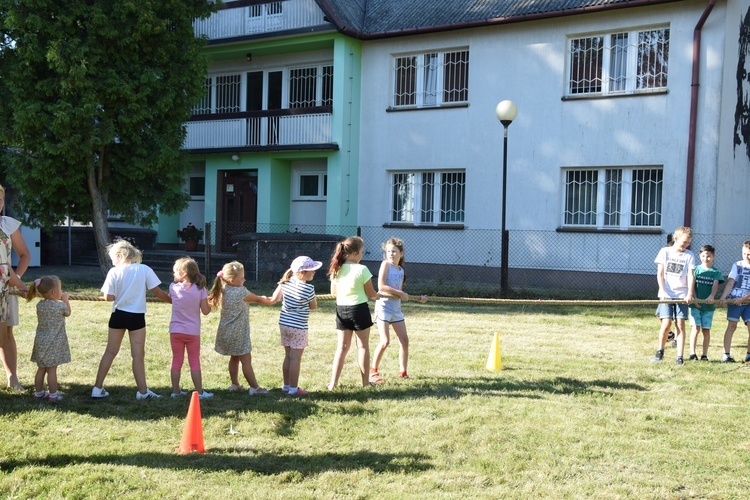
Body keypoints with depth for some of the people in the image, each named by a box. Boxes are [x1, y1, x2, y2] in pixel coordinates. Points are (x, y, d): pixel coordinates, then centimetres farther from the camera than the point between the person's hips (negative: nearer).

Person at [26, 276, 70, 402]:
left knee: (41, 369, 14)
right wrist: (65, 300, 17)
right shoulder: (60, 306, -15)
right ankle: (53, 395, 6)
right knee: (52, 370, 0)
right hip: (54, 342, -6)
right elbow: (68, 313, 5)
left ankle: (39, 392, 23)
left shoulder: (39, 305, 0)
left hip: (41, 341, 6)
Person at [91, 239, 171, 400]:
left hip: (118, 315, 2)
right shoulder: (144, 270, -7)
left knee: (110, 351, 14)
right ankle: (142, 391, 11)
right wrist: (173, 301, 7)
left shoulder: (114, 272, -6)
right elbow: (157, 291, -5)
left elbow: (108, 297, -7)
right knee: (138, 355, 5)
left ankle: (98, 388, 18)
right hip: (137, 316, -2)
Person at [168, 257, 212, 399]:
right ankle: (199, 392, 8)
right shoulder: (200, 289, -9)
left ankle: (175, 390, 16)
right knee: (195, 362, 6)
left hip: (175, 331, 1)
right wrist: (210, 305, 13)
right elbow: (205, 311, -7)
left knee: (177, 360, 11)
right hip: (193, 331, -1)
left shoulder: (173, 287, -6)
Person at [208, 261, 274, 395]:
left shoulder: (224, 290, 3)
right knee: (246, 360, -1)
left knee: (234, 358, 19)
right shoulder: (241, 291, -18)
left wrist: (261, 298, 5)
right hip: (238, 333, -8)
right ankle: (255, 388, 5)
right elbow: (258, 299, -5)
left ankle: (234, 384, 27)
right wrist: (269, 302, 12)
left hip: (227, 332, 8)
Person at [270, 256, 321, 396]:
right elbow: (314, 306, -3)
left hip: (284, 324, 7)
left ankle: (286, 385, 25)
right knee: (295, 359, 1)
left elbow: (274, 299, 7)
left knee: (288, 356, 16)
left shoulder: (286, 282, 1)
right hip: (298, 327, -7)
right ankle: (293, 389, 7)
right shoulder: (309, 288, -15)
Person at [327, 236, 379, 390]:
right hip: (359, 309, -5)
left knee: (342, 346, 12)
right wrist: (378, 296, 15)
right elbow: (371, 293, -7)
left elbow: (333, 291, 12)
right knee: (364, 346, 10)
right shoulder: (361, 269, -15)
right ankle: (365, 382, 18)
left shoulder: (336, 269, 1)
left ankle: (333, 383, 7)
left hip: (341, 309, 5)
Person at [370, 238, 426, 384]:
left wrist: (418, 298, 12)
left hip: (396, 307, 7)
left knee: (404, 340, 7)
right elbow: (381, 286, -18)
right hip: (384, 306, -7)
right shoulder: (385, 264, -9)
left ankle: (403, 371, 20)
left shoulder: (402, 270, 10)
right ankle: (373, 371, 5)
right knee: (385, 342, -12)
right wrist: (400, 293, -15)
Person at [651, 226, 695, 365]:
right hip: (666, 294, -1)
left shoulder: (689, 255, 5)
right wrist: (662, 291, -10)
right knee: (666, 323, -10)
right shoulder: (665, 252, 3)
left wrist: (690, 294, -12)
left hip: (682, 295, 1)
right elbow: (660, 273, 0)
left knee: (680, 324, -2)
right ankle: (660, 351, 12)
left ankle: (680, 357, 1)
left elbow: (690, 276, 0)